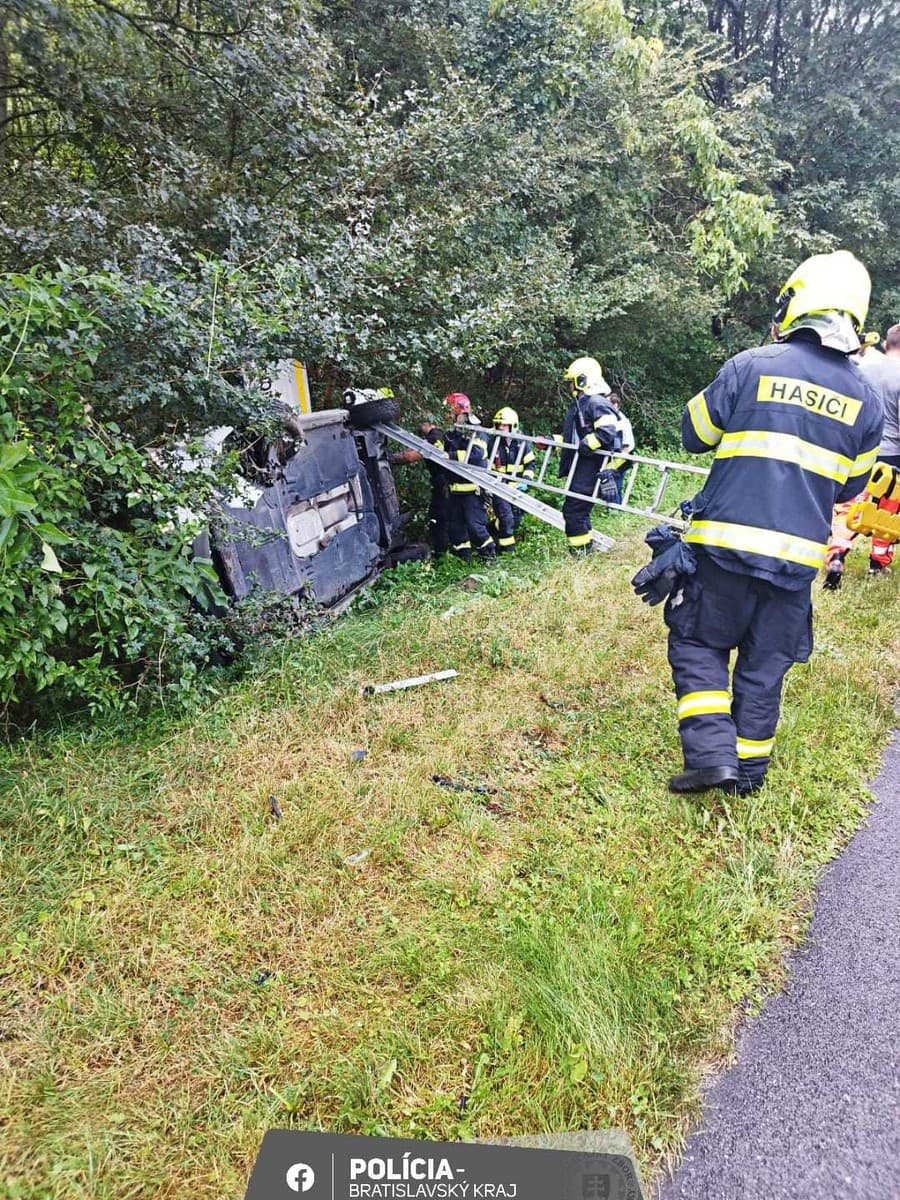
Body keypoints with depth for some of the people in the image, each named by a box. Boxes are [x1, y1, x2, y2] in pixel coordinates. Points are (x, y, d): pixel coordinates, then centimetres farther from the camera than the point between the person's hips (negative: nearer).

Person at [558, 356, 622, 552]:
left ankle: (580, 549, -1)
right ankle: (585, 544, 25)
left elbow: (607, 433, -24)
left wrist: (584, 445, -20)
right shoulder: (579, 404, 19)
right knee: (579, 508, 15)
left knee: (573, 508, -9)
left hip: (590, 466, -10)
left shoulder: (597, 403, -12)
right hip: (580, 465, 10)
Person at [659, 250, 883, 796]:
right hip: (797, 558, 4)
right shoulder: (865, 399, 7)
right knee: (764, 666, 15)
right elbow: (850, 486, 15)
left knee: (697, 643, 12)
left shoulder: (751, 366, -5)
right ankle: (749, 768, 24)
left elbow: (694, 434, 5)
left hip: (725, 544, -3)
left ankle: (710, 754, 1)